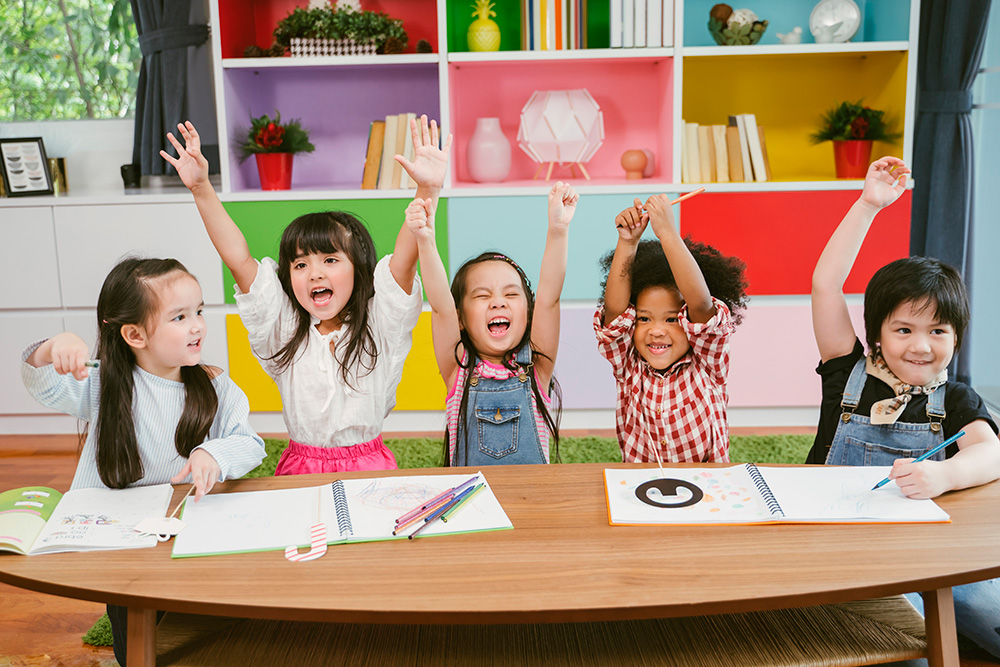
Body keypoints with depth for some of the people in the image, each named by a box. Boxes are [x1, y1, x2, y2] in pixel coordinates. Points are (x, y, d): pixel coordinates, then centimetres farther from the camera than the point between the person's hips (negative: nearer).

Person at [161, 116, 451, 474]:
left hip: (368, 465, -1)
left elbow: (404, 258, -15)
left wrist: (428, 191, -28)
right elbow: (238, 259, -4)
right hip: (300, 468, 2)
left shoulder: (377, 326, -2)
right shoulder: (284, 329, 3)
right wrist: (201, 189, -11)